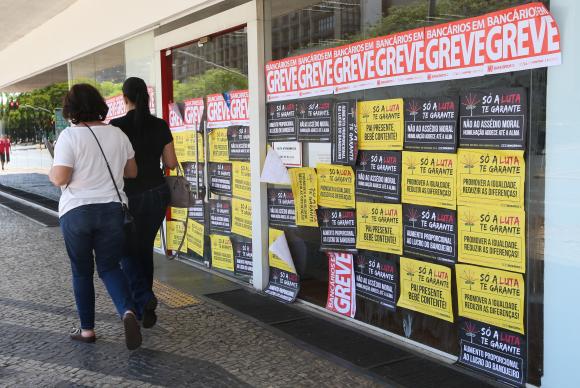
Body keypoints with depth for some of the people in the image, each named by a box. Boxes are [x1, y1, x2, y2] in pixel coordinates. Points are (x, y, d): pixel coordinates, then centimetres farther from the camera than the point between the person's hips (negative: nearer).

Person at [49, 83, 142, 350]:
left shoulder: (70, 136, -12)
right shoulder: (117, 134, 2)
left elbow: (59, 178, -16)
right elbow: (132, 172, 11)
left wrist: (51, 173, 6)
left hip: (76, 211, -3)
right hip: (112, 209, 3)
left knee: (82, 271, 13)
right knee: (110, 267, 12)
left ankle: (87, 329, 21)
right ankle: (128, 311, -14)